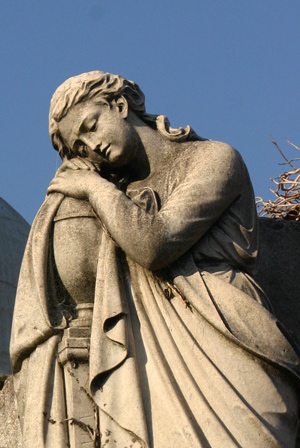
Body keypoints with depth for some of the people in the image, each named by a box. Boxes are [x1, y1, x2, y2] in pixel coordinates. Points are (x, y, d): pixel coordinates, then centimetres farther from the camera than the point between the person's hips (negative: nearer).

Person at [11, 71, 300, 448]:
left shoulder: (215, 159, 7)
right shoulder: (119, 191, 25)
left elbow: (154, 245, -8)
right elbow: (81, 282, 12)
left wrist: (94, 186, 6)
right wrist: (70, 177, 15)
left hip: (224, 349, -4)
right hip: (153, 366, 4)